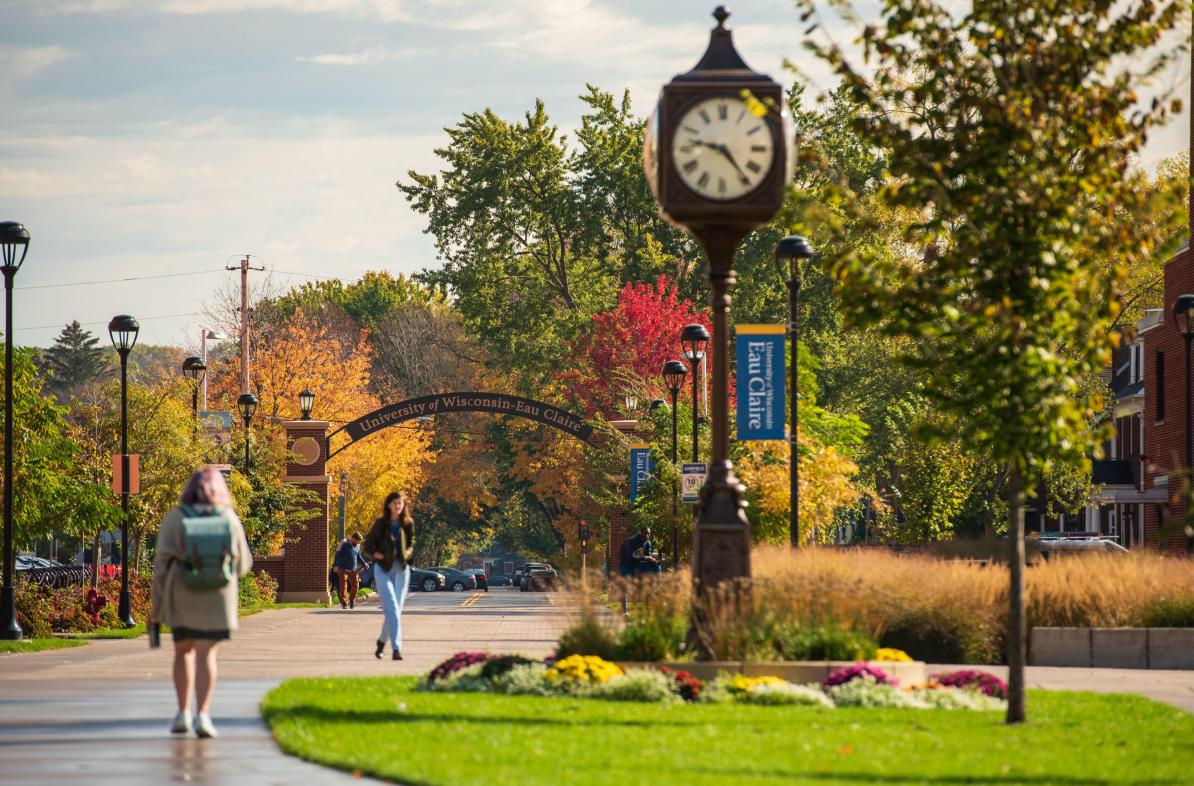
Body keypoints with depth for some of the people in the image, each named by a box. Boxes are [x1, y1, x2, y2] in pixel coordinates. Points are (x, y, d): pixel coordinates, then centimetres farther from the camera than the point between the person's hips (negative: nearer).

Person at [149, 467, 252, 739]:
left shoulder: (175, 518, -1)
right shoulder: (229, 518, 2)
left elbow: (163, 561, -6)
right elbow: (243, 564, 7)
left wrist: (156, 602, 0)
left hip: (182, 595, 0)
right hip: (217, 596, 0)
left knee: (184, 652, 17)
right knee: (206, 656, -3)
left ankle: (183, 713, 10)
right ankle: (203, 715, -17)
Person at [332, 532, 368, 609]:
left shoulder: (357, 545, 9)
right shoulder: (344, 544, -11)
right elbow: (338, 555, -14)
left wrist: (364, 563, 8)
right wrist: (335, 565, -24)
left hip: (353, 570, 6)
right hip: (343, 569, -6)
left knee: (355, 585, 3)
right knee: (344, 585, -9)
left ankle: (352, 601, 22)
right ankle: (344, 603, -3)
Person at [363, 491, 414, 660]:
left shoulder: (408, 523, 4)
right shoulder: (381, 523, -3)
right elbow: (368, 544, 6)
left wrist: (408, 552, -4)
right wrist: (376, 554, -12)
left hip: (402, 570, 3)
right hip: (383, 569, -3)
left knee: (396, 609, 6)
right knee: (392, 609, -15)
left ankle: (382, 640, 30)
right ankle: (396, 648, -19)